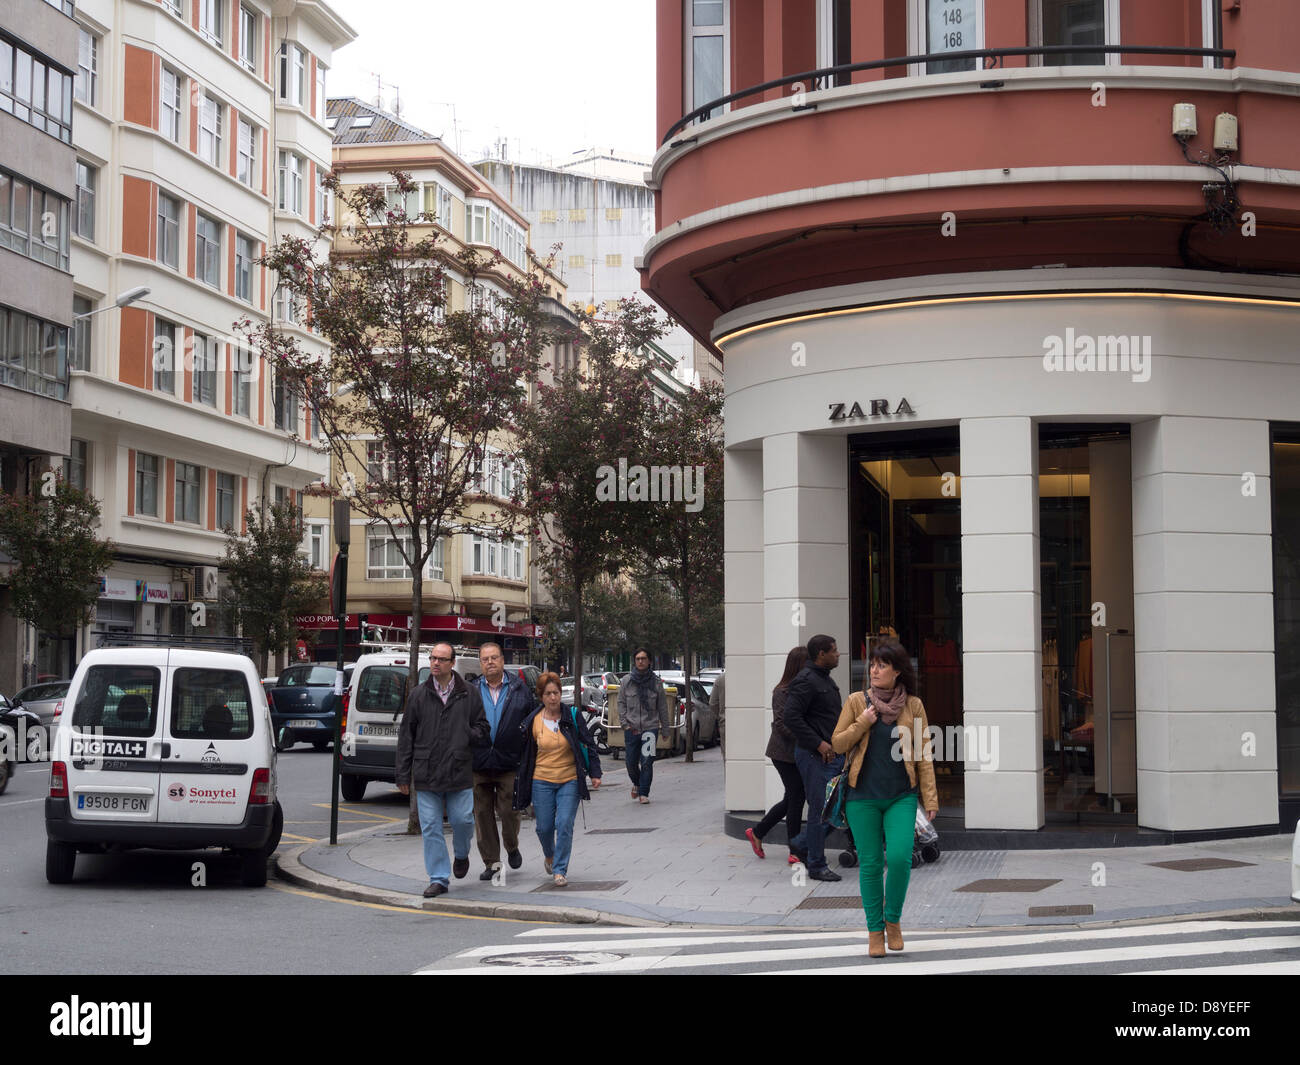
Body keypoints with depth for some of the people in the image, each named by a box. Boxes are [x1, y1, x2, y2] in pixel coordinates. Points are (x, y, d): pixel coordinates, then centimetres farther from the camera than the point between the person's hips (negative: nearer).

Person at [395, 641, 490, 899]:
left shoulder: (469, 694, 4)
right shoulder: (418, 695, 6)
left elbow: (482, 728, 12)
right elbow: (406, 736, 8)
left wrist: (465, 737, -9)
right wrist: (403, 774, 5)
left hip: (460, 772, -1)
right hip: (426, 774, 1)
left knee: (462, 820, -2)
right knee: (430, 828, 0)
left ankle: (462, 855, 30)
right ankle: (438, 879, 8)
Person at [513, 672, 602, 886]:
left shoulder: (572, 717, -2)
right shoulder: (533, 722, 0)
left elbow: (589, 745, 2)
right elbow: (525, 754, 9)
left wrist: (595, 773, -3)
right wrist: (522, 784, 10)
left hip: (570, 781, -1)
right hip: (542, 782, 1)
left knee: (564, 825, -11)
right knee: (544, 827, 4)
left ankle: (560, 869, -1)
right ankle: (550, 856, 35)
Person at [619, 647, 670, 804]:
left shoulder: (656, 682, 2)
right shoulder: (626, 681, 4)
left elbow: (662, 706, 7)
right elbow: (621, 703, 8)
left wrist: (665, 727, 7)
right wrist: (624, 723, -2)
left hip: (651, 727, -1)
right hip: (631, 728, 1)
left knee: (647, 762, -8)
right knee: (631, 763, 6)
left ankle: (644, 793, 0)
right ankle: (636, 784, 34)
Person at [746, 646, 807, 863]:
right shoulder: (782, 692, -13)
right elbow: (780, 724, -18)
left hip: (798, 753, 8)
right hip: (785, 753, -8)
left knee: (791, 799, 13)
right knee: (796, 798, -3)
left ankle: (757, 833, 28)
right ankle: (795, 852, 5)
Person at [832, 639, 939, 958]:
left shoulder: (912, 705, 3)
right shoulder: (857, 701, 3)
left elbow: (923, 755, 4)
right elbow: (837, 743, 5)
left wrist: (930, 798, -1)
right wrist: (863, 724, -10)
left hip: (901, 796, 0)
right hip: (863, 796, 0)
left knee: (900, 857, -15)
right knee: (870, 864, 2)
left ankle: (893, 920, 9)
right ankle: (875, 930, 16)